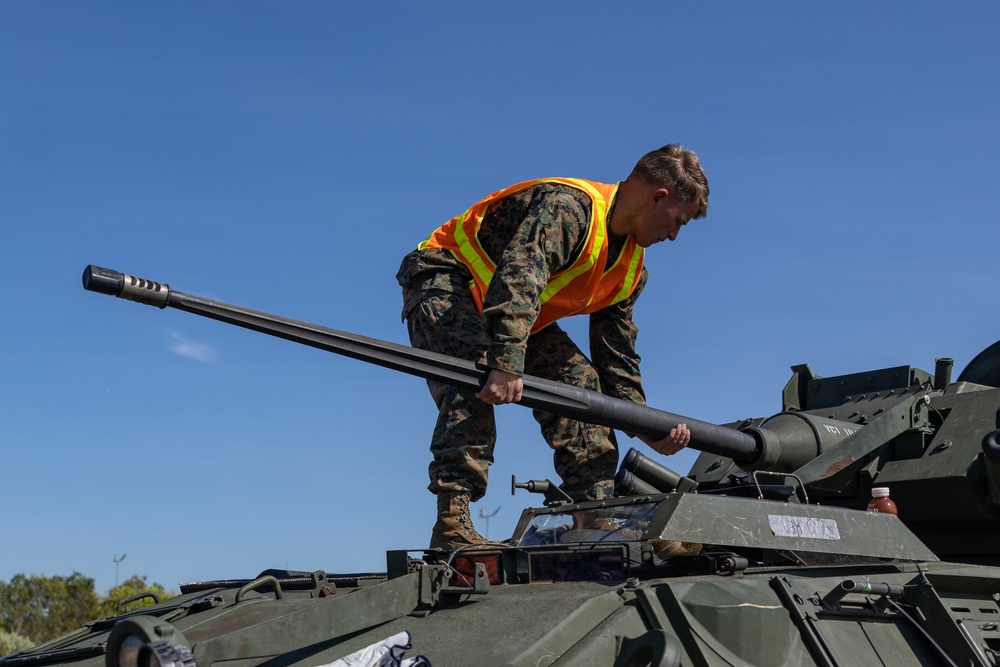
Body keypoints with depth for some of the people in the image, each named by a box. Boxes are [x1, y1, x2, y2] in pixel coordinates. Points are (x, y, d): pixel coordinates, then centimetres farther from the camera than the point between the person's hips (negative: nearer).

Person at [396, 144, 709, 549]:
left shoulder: (631, 267, 4)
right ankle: (452, 523, -35)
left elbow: (617, 355, 9)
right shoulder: (570, 205, -27)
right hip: (446, 282, -9)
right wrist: (507, 363, -54)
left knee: (579, 381, 0)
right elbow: (517, 277, -43)